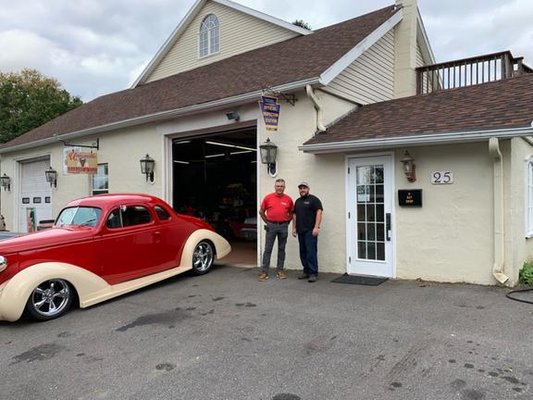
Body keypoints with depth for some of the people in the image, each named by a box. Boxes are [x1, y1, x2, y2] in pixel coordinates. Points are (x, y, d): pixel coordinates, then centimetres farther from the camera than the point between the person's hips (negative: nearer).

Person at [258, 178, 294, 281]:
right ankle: (264, 272, 3)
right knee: (268, 249, 0)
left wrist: (286, 222, 8)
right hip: (271, 226, -1)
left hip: (283, 226, 2)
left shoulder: (288, 199, 2)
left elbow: (291, 213, 14)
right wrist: (267, 222, 7)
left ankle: (280, 270, 19)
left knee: (281, 249, 9)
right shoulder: (268, 197, -1)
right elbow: (261, 211, 8)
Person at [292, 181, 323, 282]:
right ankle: (306, 271, 17)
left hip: (310, 231, -7)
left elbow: (319, 213, -11)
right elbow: (295, 215, 23)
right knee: (303, 252, 8)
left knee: (311, 252, -9)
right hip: (300, 231, 7)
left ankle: (313, 273, -5)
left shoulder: (314, 199, -2)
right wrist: (294, 228, 16)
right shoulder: (297, 201, 20)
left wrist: (316, 227, -19)